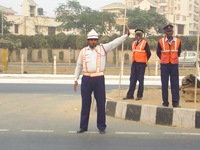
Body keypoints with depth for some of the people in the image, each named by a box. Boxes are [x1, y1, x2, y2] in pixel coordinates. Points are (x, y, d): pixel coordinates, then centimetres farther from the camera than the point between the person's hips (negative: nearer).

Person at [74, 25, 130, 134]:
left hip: (99, 79, -1)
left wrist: (126, 35, -11)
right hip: (86, 79, 1)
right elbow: (79, 66, 16)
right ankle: (83, 127, 17)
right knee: (85, 104, 7)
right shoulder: (83, 51, 11)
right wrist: (76, 80, 13)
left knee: (101, 103, 1)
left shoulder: (103, 48, 6)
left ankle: (101, 127, 13)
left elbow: (115, 43, -1)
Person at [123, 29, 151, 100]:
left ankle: (139, 95, 6)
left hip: (141, 64, -6)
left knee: (140, 80, -1)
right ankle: (130, 95, 8)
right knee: (132, 79, 5)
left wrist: (144, 61, 9)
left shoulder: (145, 43, -5)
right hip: (134, 63, 6)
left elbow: (149, 53, 0)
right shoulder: (133, 43, 13)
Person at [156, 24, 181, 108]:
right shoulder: (161, 41, -1)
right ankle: (165, 102, 9)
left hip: (174, 64, 1)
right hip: (164, 65, 0)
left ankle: (175, 102, 4)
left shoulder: (178, 41, 2)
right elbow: (158, 52, 14)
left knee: (175, 84, -1)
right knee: (164, 84, 1)